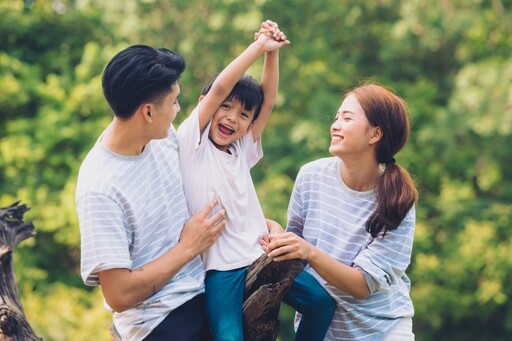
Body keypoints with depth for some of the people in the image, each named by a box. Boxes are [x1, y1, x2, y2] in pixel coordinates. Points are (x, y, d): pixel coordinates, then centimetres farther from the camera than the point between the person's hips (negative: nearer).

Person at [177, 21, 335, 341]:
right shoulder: (192, 143, -2)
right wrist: (259, 46, -11)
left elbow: (268, 99, 9)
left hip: (261, 255, 6)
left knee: (323, 302, -1)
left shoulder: (242, 150, 15)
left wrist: (272, 52, -3)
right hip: (220, 265, -6)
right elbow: (219, 88, -13)